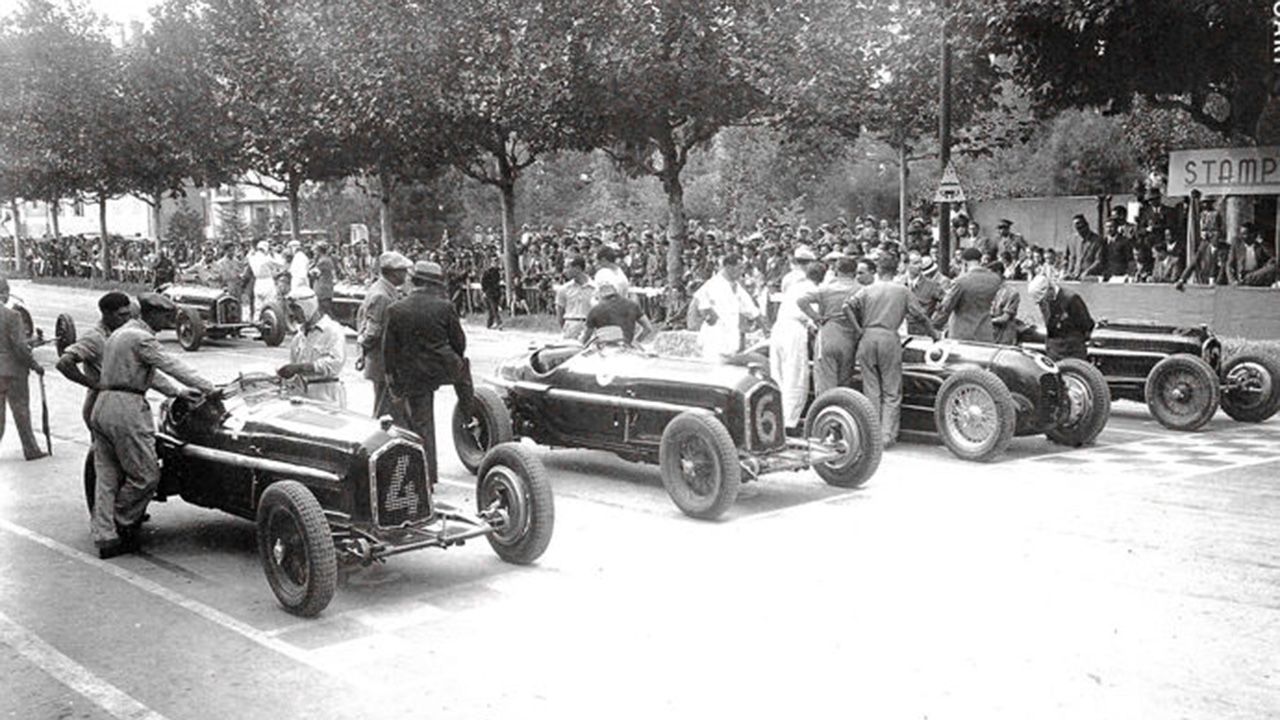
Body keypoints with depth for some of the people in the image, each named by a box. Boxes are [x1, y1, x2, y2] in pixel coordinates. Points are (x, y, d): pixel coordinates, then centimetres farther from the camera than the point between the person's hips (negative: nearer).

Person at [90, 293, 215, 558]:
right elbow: (172, 366, -7)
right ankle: (122, 524, 11)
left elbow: (150, 373, 26)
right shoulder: (141, 338, -9)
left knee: (108, 476, 9)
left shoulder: (119, 334, 23)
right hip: (126, 407, -10)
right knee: (146, 476, -1)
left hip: (101, 407, 10)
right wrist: (209, 388, 2)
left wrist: (179, 391, 23)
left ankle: (105, 537, 8)